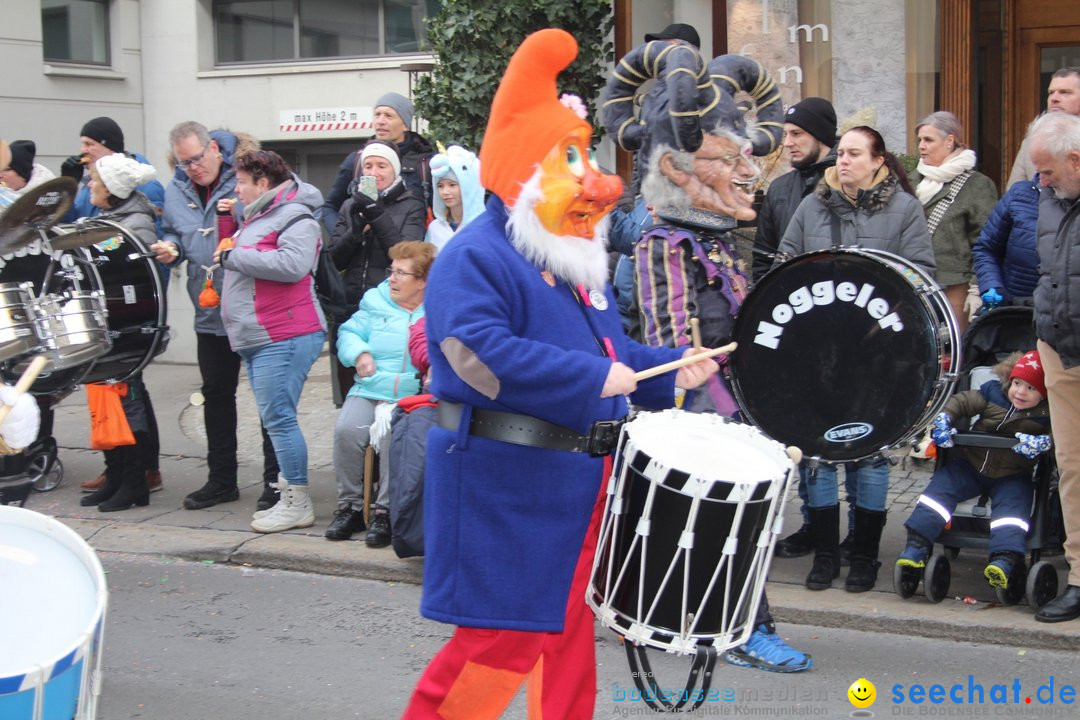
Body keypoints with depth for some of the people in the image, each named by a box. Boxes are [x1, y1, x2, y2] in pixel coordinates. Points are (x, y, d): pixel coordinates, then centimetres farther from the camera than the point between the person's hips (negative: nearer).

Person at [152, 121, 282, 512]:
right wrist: (170, 249, 0)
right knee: (216, 394, 15)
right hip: (211, 313, 6)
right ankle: (222, 478, 27)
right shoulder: (176, 190, 7)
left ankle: (276, 479, 13)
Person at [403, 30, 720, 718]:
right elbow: (481, 354, -30)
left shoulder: (578, 265, 16)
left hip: (578, 482, 9)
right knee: (506, 638, -7)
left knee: (569, 630, 16)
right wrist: (593, 379, -26)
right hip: (505, 487, -9)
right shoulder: (475, 258, -15)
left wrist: (669, 372, 8)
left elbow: (610, 348, 25)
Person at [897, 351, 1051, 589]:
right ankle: (917, 546, -18)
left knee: (1013, 505, -26)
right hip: (970, 464, 2)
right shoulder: (992, 393, 0)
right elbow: (962, 402, 0)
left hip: (1011, 477, -2)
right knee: (941, 487, -13)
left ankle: (1005, 559, -40)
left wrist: (1044, 442, -34)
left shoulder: (1047, 415, -6)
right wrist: (943, 419, -16)